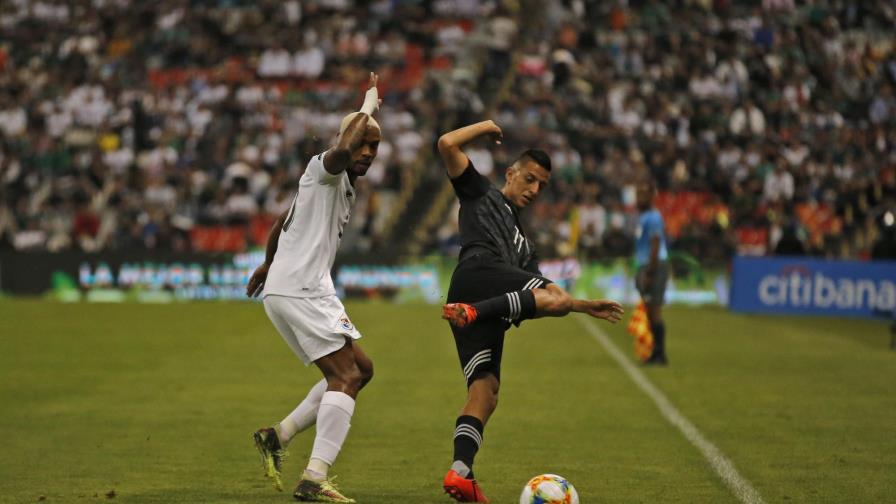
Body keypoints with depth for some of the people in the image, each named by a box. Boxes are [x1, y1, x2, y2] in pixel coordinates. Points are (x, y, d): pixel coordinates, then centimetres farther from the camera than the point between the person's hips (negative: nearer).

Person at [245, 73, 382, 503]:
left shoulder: (342, 185, 21)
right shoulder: (324, 169, -8)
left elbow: (283, 222, 34)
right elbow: (342, 148, -34)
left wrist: (269, 263, 49)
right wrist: (368, 105, -18)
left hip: (298, 290, 10)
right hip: (300, 290, -10)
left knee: (359, 369, 14)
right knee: (347, 375, -14)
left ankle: (279, 436, 11)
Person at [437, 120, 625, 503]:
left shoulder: (523, 244, 41)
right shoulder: (481, 192, 23)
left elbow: (545, 298, 39)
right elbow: (447, 145, 12)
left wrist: (587, 307, 33)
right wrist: (486, 127, 23)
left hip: (493, 303, 8)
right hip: (478, 271, -8)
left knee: (485, 392, -7)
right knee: (558, 299, -29)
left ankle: (460, 473, -20)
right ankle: (472, 310, -40)